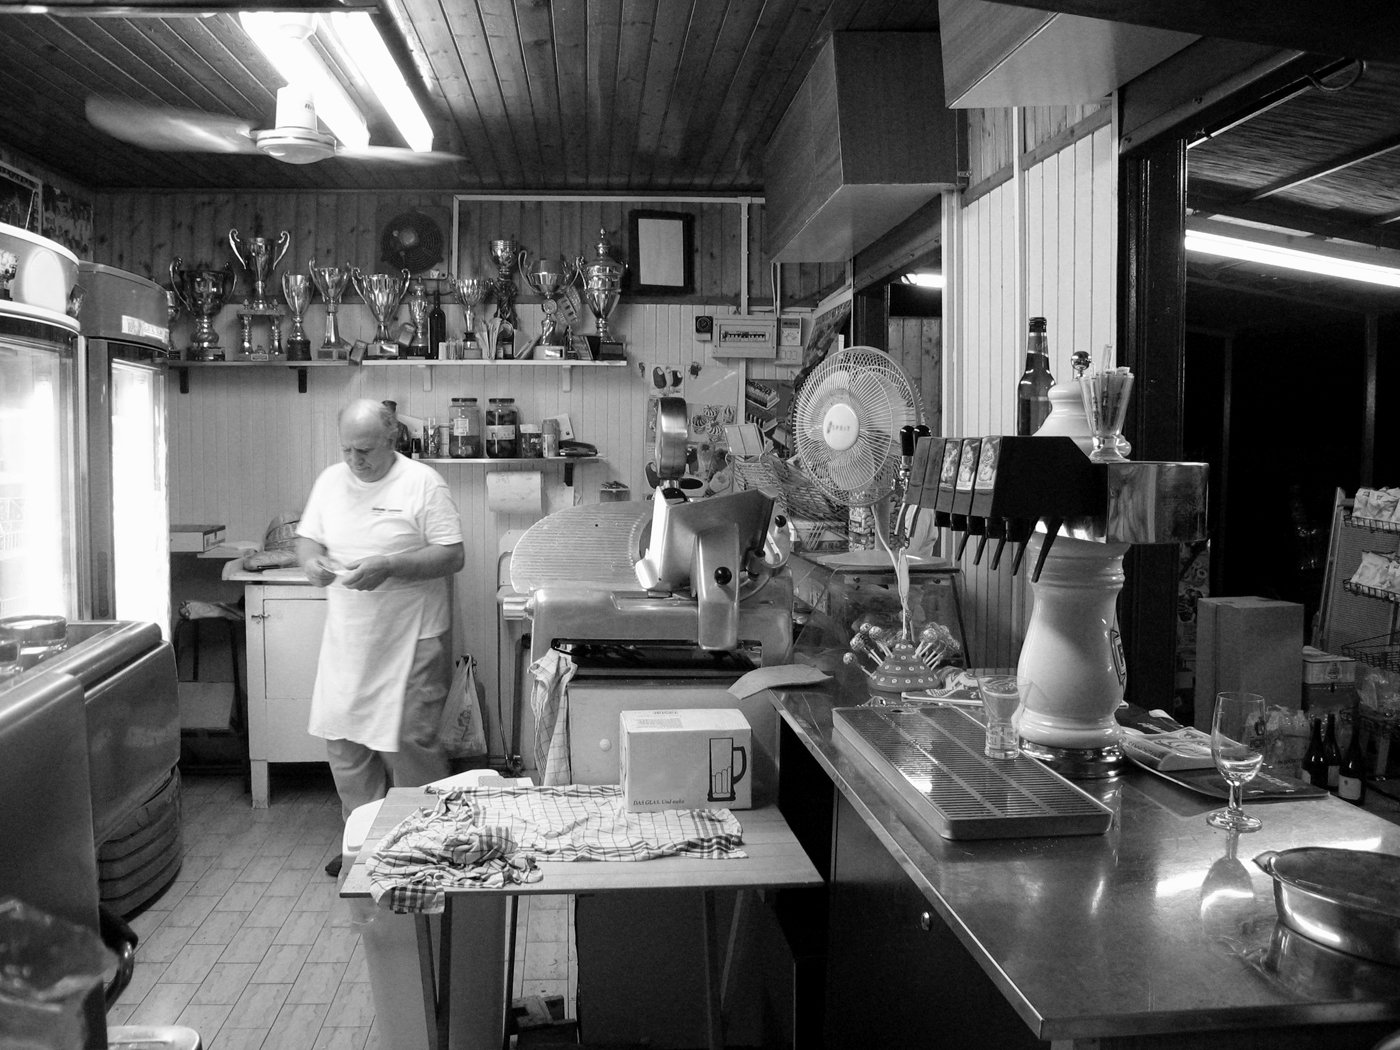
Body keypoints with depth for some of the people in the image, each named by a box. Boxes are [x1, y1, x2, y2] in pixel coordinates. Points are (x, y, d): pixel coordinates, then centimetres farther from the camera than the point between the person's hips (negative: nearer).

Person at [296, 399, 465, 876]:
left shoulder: (423, 483, -10)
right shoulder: (330, 481, 6)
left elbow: (452, 556, -13)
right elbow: (307, 537, 14)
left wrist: (389, 566, -25)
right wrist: (310, 561, -10)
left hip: (411, 640, -5)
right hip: (347, 640, 6)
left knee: (410, 742, 0)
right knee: (343, 739, 10)